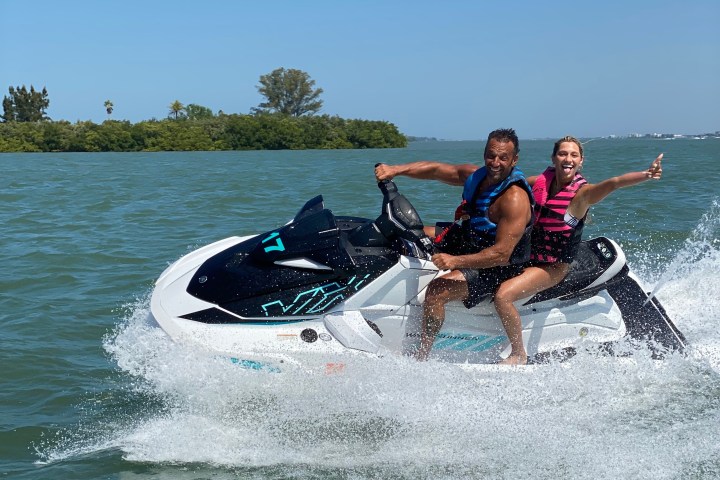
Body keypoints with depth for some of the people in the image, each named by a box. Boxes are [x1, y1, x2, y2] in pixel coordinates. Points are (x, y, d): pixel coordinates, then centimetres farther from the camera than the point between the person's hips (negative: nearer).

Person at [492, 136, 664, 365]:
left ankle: (518, 355, -6)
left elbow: (614, 182, -35)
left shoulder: (582, 192, -18)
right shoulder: (543, 180, 0)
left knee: (503, 295, -24)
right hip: (529, 254, 8)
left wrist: (646, 174, -52)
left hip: (554, 267, -8)